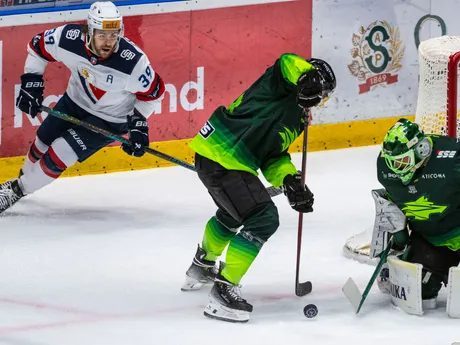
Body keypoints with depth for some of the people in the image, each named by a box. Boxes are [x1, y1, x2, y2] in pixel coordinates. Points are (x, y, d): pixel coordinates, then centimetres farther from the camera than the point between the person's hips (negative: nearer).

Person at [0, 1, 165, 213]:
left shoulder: (133, 62, -35)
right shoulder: (69, 38, -28)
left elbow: (152, 92, -14)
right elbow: (37, 47, -7)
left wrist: (139, 123, -15)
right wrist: (31, 84, -10)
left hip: (109, 120, -4)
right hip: (75, 101, 4)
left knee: (58, 156, -11)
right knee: (41, 146, 17)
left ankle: (17, 190, 12)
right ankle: (25, 177, 50)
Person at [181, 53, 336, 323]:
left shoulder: (297, 118, 19)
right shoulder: (280, 85, -5)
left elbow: (273, 156, 14)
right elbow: (288, 63, -27)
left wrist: (290, 180, -2)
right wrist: (308, 76, -43)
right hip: (221, 158, -11)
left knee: (233, 214, 34)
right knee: (264, 219, -13)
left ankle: (202, 268, 60)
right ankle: (223, 291, -10)